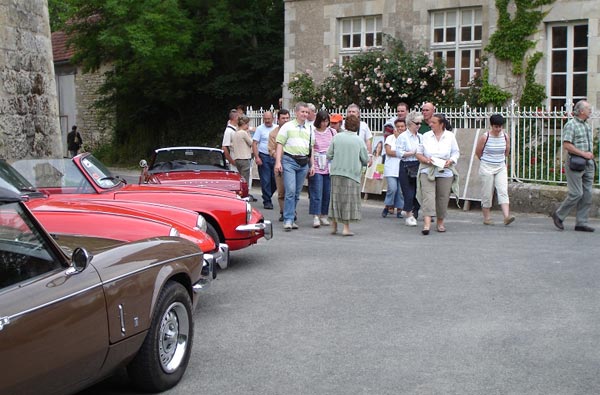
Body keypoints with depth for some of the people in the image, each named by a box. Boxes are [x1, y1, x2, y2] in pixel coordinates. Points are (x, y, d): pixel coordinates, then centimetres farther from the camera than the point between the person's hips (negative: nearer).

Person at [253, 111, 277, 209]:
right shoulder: (260, 129, 1)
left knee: (275, 180, 2)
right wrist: (257, 157, -13)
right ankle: (267, 201, 5)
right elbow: (254, 143, -3)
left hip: (275, 157, 3)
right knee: (265, 181, -3)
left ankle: (267, 196, 24)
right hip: (264, 156, -3)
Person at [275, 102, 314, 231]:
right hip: (289, 161, -5)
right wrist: (278, 161, -9)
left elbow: (311, 148, 20)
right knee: (290, 191, -13)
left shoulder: (309, 129, 16)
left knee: (297, 193, 8)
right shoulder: (288, 126, 3)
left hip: (304, 163, 5)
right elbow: (280, 144, 0)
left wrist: (312, 165, 14)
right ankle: (288, 220, -11)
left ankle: (291, 218, 16)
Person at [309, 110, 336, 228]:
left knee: (327, 193, 6)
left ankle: (323, 216, 16)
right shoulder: (312, 133, -2)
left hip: (329, 167, 4)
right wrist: (311, 165, -10)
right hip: (316, 168, -4)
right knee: (316, 193, -6)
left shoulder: (332, 132, 9)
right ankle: (315, 217, -7)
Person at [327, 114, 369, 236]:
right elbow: (365, 159, -1)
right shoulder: (359, 140, -6)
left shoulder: (337, 137, -2)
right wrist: (359, 163, 20)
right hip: (352, 173, -2)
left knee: (336, 198, 13)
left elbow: (329, 155, 1)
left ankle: (334, 225, 17)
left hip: (336, 172, 2)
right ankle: (346, 227, 2)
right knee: (348, 200, 4)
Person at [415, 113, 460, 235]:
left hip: (445, 172, 1)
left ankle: (440, 222, 24)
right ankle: (427, 224, -21)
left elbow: (456, 152, 8)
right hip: (427, 171, -1)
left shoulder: (450, 136, 5)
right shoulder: (425, 136, 6)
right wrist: (426, 160, -12)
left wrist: (450, 161, -11)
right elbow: (418, 153, 8)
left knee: (443, 198, 6)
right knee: (428, 197, -14)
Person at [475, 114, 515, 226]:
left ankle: (507, 216, -18)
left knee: (503, 191, -9)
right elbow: (478, 152, 1)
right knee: (487, 194, 1)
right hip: (486, 168, -3)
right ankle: (487, 218, 12)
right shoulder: (484, 137, -10)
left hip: (501, 167, 3)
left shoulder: (505, 137, 1)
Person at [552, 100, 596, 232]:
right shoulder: (571, 125, -8)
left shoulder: (587, 125, 19)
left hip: (588, 163, 8)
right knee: (576, 193, -11)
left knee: (587, 194, 4)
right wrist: (583, 154, -16)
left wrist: (590, 153, 12)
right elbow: (567, 145, -17)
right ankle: (559, 215, 7)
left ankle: (581, 223, 9)